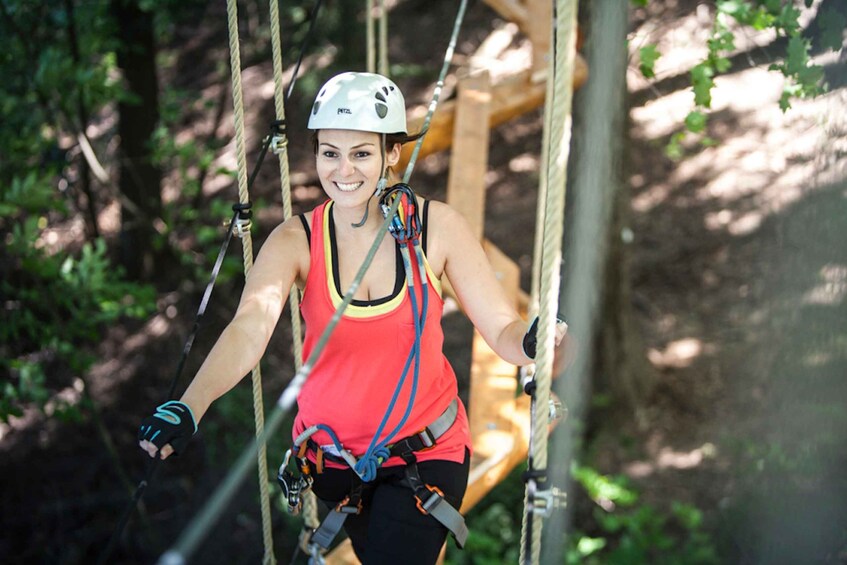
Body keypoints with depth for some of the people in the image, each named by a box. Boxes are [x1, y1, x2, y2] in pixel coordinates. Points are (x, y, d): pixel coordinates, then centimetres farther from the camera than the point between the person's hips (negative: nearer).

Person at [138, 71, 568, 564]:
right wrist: (190, 407, -49)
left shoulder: (438, 226, -13)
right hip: (332, 449, 2)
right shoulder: (296, 241, -13)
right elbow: (249, 330, -30)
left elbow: (503, 330, -13)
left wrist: (532, 343, -38)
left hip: (427, 453, -2)